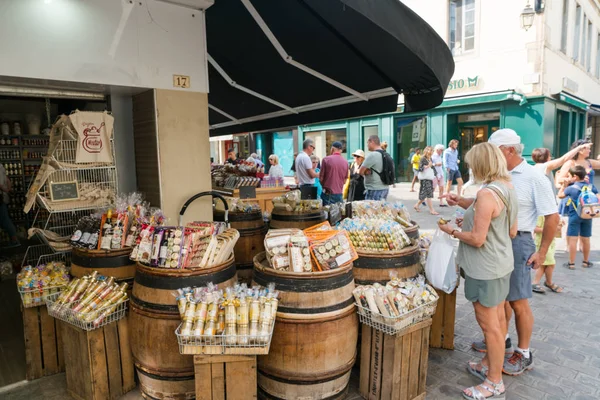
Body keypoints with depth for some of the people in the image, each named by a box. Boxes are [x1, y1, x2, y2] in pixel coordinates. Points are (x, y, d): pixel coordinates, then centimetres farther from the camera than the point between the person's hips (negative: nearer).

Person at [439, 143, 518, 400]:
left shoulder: (486, 194, -25)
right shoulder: (509, 190, 4)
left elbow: (477, 239, -25)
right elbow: (512, 231, 12)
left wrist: (452, 231, -8)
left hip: (485, 269, -10)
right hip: (502, 264, 10)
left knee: (489, 325, 4)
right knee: (497, 319, 21)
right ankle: (489, 364, 40)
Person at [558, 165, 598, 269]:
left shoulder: (571, 188, -9)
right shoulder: (591, 186, 1)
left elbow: (560, 195, 7)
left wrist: (564, 185, 15)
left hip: (574, 216, -4)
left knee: (573, 239, -2)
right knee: (585, 239, 15)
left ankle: (571, 263, 1)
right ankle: (586, 262, 28)